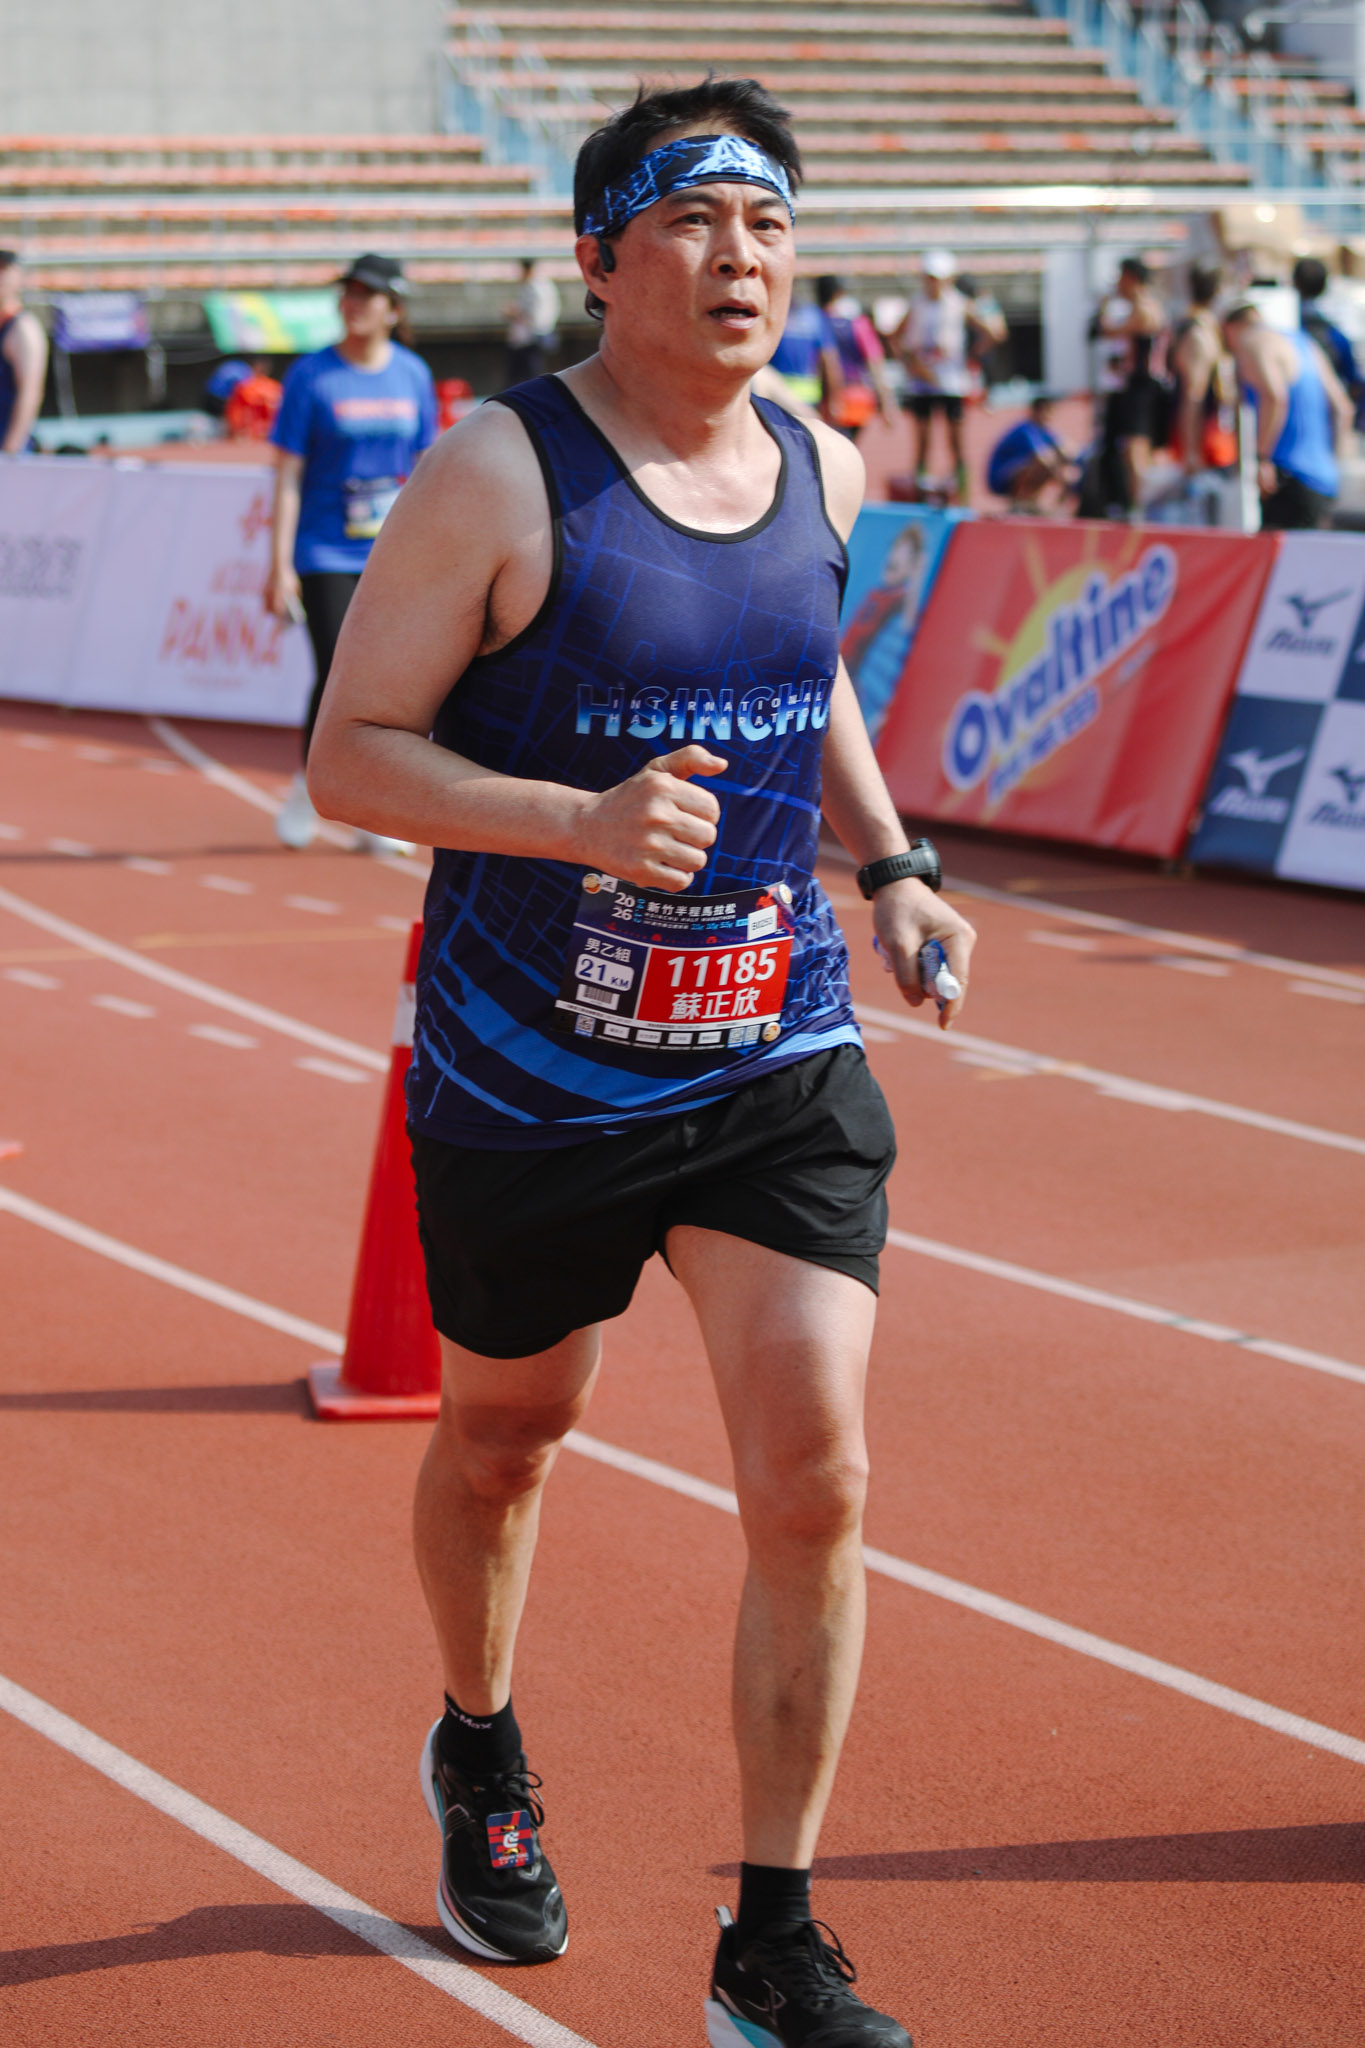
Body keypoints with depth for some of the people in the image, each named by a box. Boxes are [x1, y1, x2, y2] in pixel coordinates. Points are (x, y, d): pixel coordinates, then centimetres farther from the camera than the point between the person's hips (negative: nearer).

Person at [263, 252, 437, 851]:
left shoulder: (413, 375, 6)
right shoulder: (311, 376, -4)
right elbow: (287, 476, -5)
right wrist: (280, 566, -10)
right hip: (325, 552, -3)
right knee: (337, 677, -11)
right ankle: (308, 786, 14)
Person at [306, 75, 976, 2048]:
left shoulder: (823, 469, 4)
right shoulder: (498, 474, -13)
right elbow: (350, 755, -13)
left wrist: (892, 868, 9)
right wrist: (582, 821, -28)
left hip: (781, 1061, 3)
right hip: (532, 1078, -3)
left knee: (815, 1480, -8)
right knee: (505, 1442, 17)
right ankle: (482, 1753, 49)